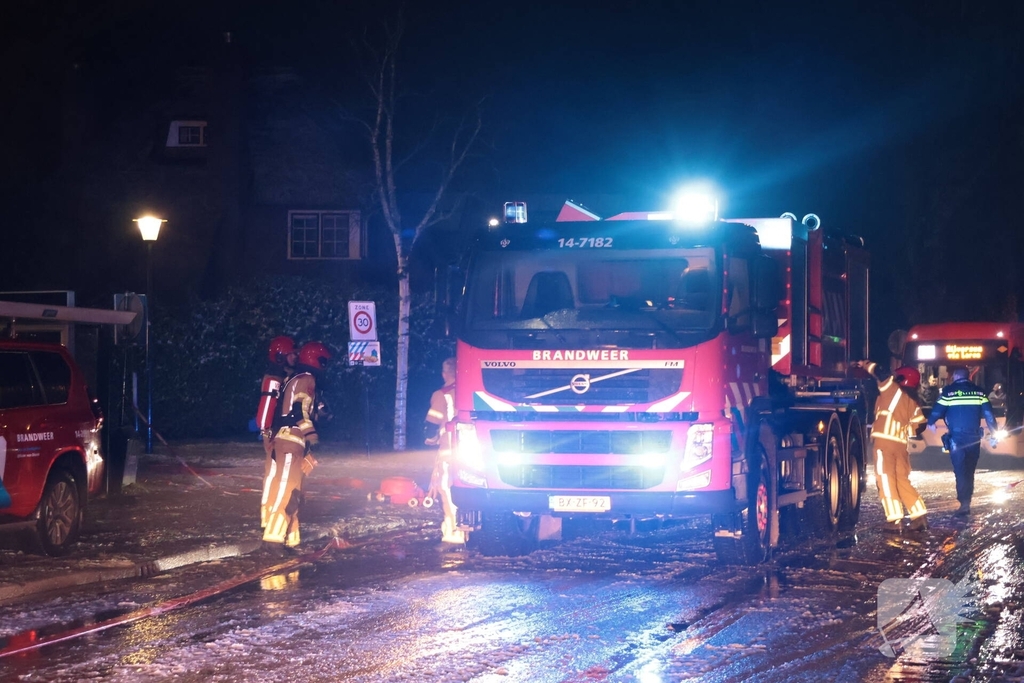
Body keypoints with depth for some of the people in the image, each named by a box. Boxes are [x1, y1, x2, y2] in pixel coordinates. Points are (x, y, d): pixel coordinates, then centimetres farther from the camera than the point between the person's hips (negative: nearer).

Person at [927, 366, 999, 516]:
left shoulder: (948, 391, -2)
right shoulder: (979, 391, 7)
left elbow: (937, 411, 2)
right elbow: (989, 415, 4)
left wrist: (930, 423, 22)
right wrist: (993, 435, 11)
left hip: (956, 437, -3)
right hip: (974, 437, 3)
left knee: (960, 471, -3)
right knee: (969, 470, 14)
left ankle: (964, 503, -14)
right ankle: (966, 500, 17)